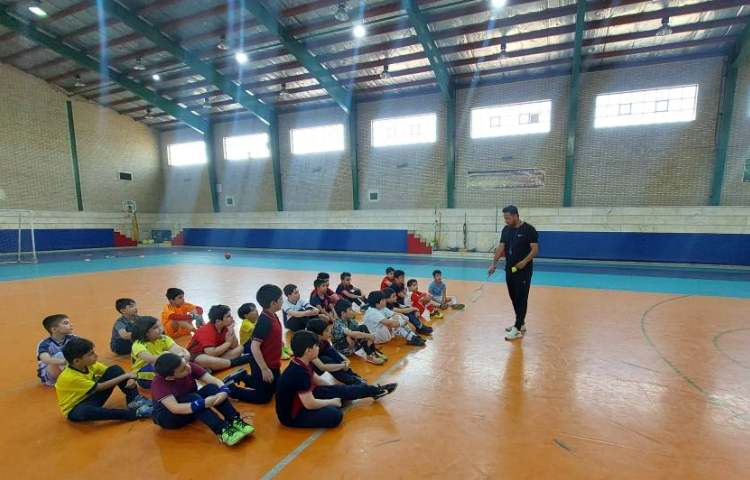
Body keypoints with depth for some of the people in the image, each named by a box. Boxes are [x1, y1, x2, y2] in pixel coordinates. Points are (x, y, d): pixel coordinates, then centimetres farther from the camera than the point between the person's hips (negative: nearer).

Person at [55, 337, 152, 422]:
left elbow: (111, 372, -4)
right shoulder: (69, 377, -30)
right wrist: (125, 376, -23)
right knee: (84, 412, -44)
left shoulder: (89, 364, -10)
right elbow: (100, 387, -27)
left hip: (91, 396, 7)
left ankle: (134, 399, -13)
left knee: (115, 369, -11)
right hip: (75, 410, -7)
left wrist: (129, 379, -24)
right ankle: (135, 413, -39)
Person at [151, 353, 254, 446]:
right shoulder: (159, 383, -27)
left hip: (192, 411, 5)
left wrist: (223, 392, -40)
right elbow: (175, 408, -39)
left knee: (211, 388, -24)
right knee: (192, 397, -34)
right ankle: (223, 431, -43)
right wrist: (203, 403, -46)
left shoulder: (190, 367, -16)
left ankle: (236, 421, -33)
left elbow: (215, 381, -20)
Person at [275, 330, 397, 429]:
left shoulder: (302, 363, -4)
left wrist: (334, 391, 20)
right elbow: (310, 404, -30)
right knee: (335, 415, -21)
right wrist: (332, 401, -14)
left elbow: (317, 380, 14)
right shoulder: (298, 372, -33)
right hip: (291, 415, -9)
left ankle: (374, 390, 19)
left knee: (339, 390, 5)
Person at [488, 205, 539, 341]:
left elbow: (535, 249, -11)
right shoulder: (506, 230, 7)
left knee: (521, 299, -3)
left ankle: (518, 329, 0)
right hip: (510, 269, 6)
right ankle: (521, 323, 27)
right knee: (514, 298, 13)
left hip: (523, 271, -6)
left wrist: (524, 262, -23)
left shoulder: (529, 229, -10)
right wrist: (494, 264, -3)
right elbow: (501, 247, 6)